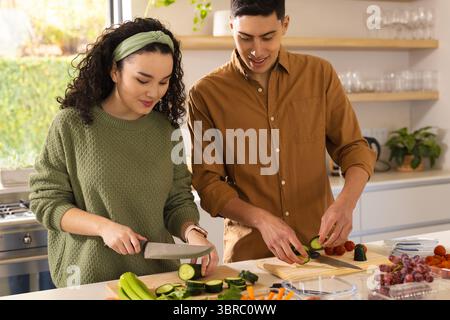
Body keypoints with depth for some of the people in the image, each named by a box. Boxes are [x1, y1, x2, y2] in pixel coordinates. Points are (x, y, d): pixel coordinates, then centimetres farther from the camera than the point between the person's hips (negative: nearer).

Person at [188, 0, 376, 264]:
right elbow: (207, 183, -3)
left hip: (321, 244, 2)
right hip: (249, 252, -1)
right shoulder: (206, 94, -3)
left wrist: (346, 202, -14)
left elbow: (354, 147, 6)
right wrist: (262, 219, -19)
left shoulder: (320, 74, 4)